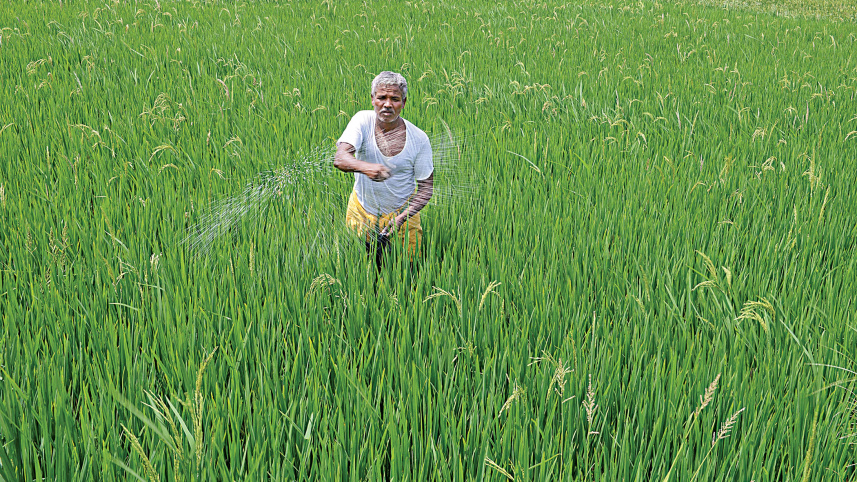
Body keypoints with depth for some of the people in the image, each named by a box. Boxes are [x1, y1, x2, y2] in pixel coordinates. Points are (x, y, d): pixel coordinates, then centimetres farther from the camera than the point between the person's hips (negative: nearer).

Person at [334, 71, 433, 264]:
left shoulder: (418, 139, -16)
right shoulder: (363, 120, -15)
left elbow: (426, 188, -10)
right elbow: (339, 158, -30)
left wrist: (402, 218, -25)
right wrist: (365, 167, -52)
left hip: (401, 212, -1)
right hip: (361, 212, 1)